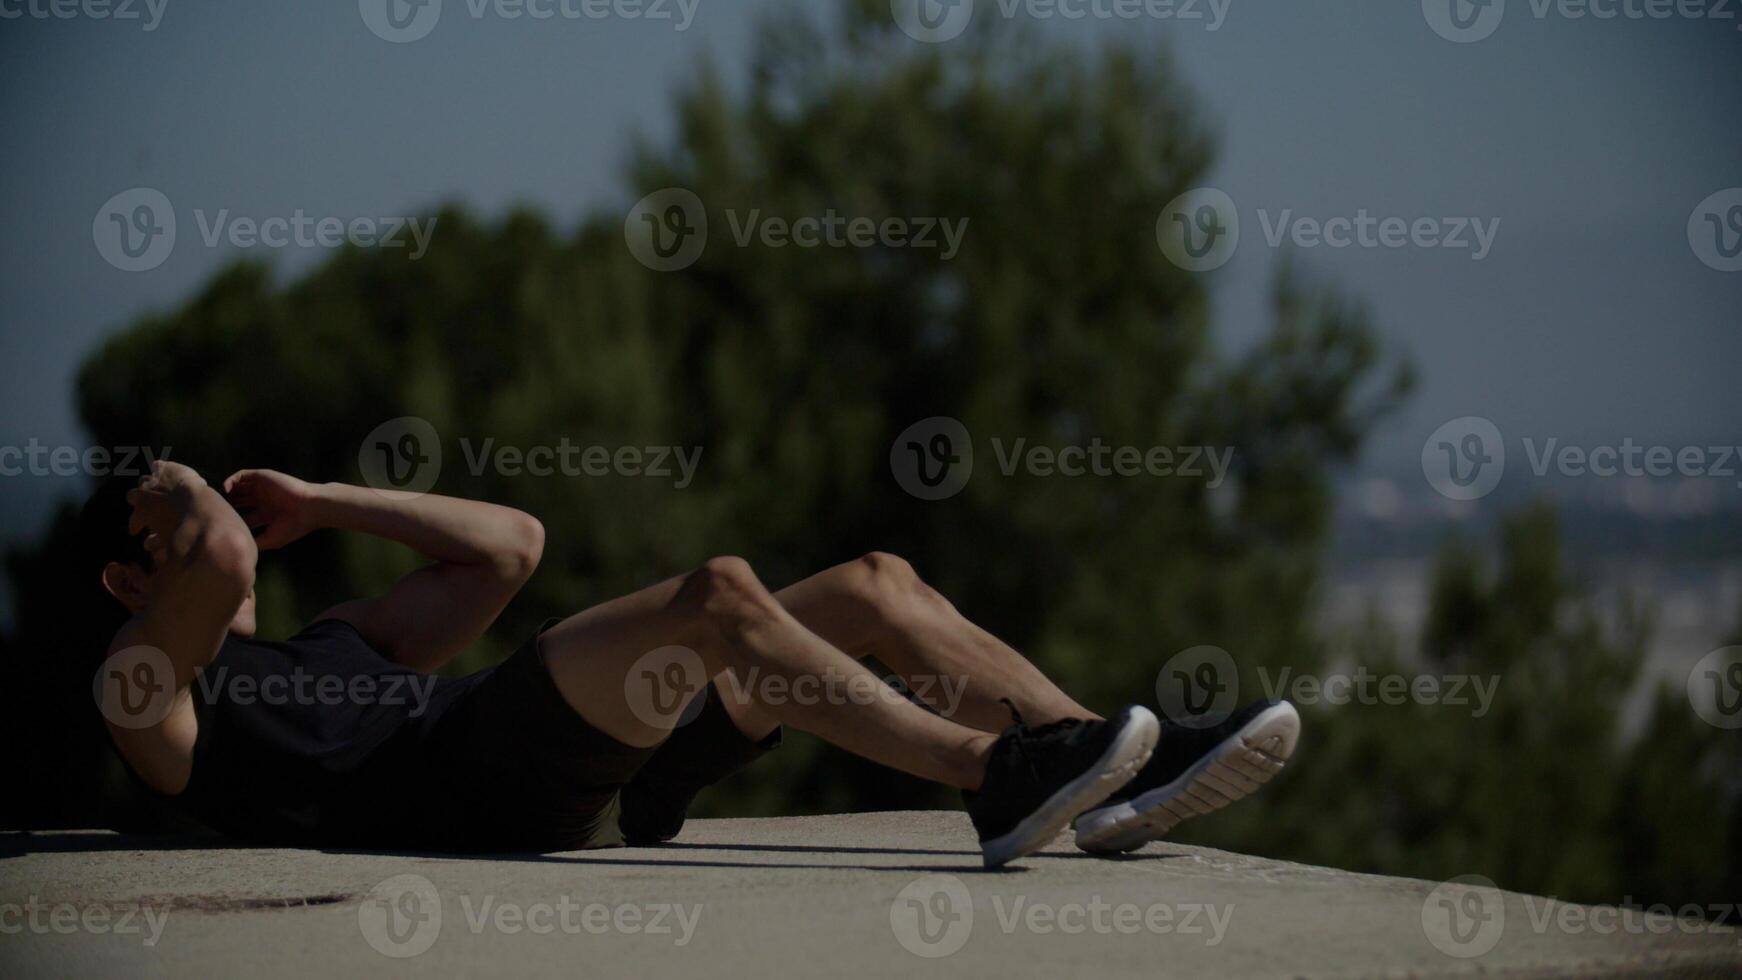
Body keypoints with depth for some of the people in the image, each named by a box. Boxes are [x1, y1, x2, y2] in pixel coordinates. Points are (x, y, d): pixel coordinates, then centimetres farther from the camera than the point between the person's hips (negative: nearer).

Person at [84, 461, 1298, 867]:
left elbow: (509, 544, 38)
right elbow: (213, 561, -9)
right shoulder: (153, 692, 13)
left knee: (874, 583, -3)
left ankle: (1128, 777, -13)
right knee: (720, 591, -30)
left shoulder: (330, 643, 39)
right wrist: (172, 494, 14)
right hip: (470, 777, -9)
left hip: (593, 781, 9)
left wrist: (318, 505, 36)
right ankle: (994, 778, -38)